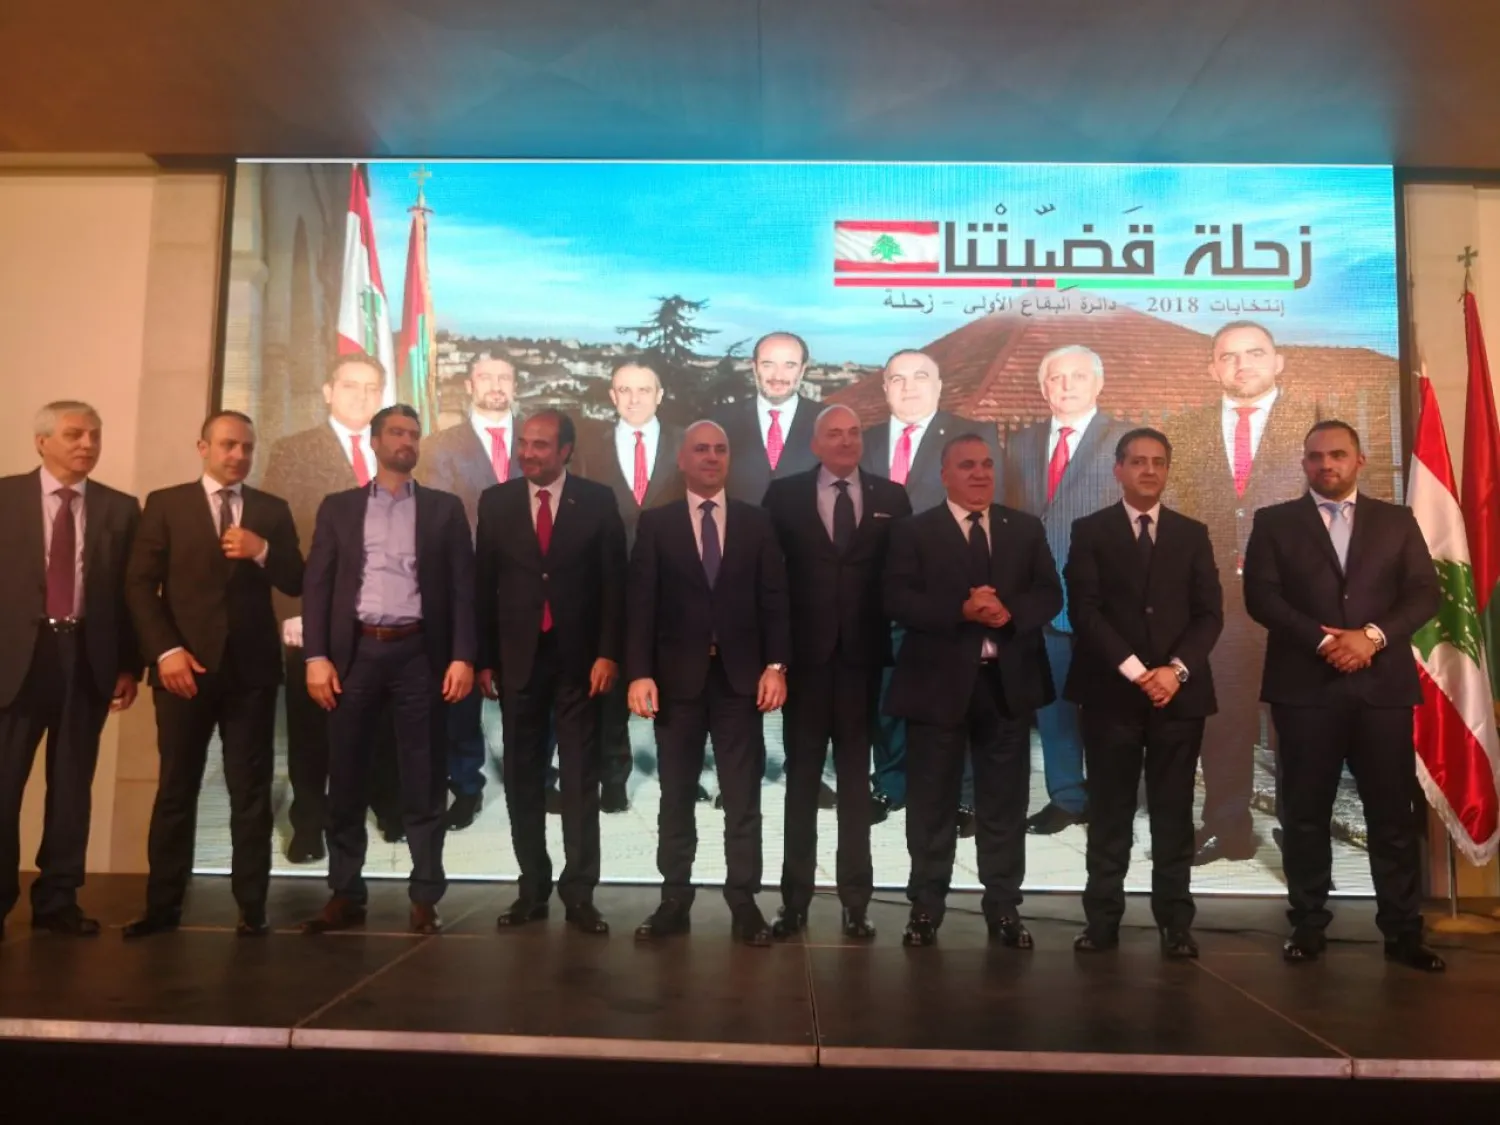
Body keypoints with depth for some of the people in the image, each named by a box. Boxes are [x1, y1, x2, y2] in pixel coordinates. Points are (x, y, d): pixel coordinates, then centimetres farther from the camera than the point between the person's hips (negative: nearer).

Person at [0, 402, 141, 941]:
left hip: (88, 657, 2)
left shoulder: (120, 508, 8)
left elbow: (132, 592, 6)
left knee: (72, 785, 8)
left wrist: (130, 665, 2)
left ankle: (58, 900, 18)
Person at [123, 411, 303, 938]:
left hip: (252, 667, 1)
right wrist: (166, 650, -11)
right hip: (185, 664, -1)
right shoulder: (165, 504, 6)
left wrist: (263, 551, -13)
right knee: (176, 788, 5)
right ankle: (163, 904, 16)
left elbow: (296, 584, 6)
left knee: (251, 790, 3)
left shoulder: (272, 510, 11)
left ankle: (252, 906, 9)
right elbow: (139, 583, 0)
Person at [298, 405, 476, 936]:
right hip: (355, 652, 1)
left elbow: (463, 587, 3)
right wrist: (317, 656, -5)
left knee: (423, 782, 1)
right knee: (346, 779, 5)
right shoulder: (338, 507, 12)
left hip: (420, 652, -1)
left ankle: (425, 897, 9)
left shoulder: (445, 508, 9)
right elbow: (317, 585, 6)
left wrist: (462, 657, -7)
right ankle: (345, 894, 16)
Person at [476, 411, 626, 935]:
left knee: (580, 779, 3)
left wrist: (608, 653, -8)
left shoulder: (597, 501, 0)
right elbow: (484, 584, 5)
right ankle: (533, 888, 19)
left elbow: (614, 583, -1)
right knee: (522, 779, 7)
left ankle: (579, 892, 11)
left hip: (578, 658, -2)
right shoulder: (495, 501, 6)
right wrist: (484, 658, 1)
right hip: (518, 657, 2)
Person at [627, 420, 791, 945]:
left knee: (743, 798, 5)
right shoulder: (655, 523, 5)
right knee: (676, 797, 8)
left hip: (740, 675, 1)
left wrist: (776, 665, -7)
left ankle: (744, 901, 13)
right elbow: (640, 603, -2)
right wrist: (639, 673, -10)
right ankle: (674, 900, 17)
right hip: (678, 676, 0)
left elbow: (774, 600, 3)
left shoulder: (757, 522, 7)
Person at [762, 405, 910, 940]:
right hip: (804, 653, -1)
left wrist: (898, 629, -6)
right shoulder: (785, 494, 3)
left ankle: (856, 901, 17)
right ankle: (795, 898, 16)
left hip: (862, 654, 1)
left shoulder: (891, 498, 6)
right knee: (801, 777, 7)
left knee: (856, 779, 9)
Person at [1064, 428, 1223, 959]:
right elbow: (1085, 611, -5)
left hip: (1179, 691, 2)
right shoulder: (1090, 531, 4)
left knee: (1174, 814, 5)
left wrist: (1176, 669, -11)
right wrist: (1135, 671, -13)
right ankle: (1103, 919, 12)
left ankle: (1175, 923, 13)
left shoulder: (1192, 534, 12)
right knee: (1109, 812, 4)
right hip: (1110, 691, -2)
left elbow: (1210, 613, 5)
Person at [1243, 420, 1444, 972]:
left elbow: (1425, 592, 3)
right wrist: (1322, 641, -14)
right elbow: (1261, 596, -3)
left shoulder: (1397, 521, 13)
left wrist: (1373, 635, -13)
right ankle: (1308, 925, 14)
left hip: (1383, 684, 1)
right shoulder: (1274, 522, 8)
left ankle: (1403, 930, 15)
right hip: (1305, 686, -1)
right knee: (1305, 814, 4)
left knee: (1393, 812, 4)